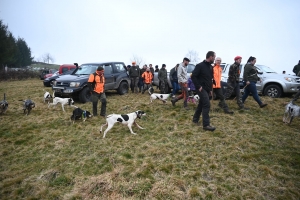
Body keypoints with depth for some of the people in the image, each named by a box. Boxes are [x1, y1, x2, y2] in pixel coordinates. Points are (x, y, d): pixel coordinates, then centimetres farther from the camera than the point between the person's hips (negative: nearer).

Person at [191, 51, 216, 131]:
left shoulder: (210, 67, 14)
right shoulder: (200, 66, -12)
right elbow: (193, 76, -15)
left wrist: (210, 89, 17)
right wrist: (198, 86, -18)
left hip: (207, 89, 9)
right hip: (201, 89, -9)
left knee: (201, 104, 15)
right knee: (207, 105, -16)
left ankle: (195, 119, 30)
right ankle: (206, 124, -13)